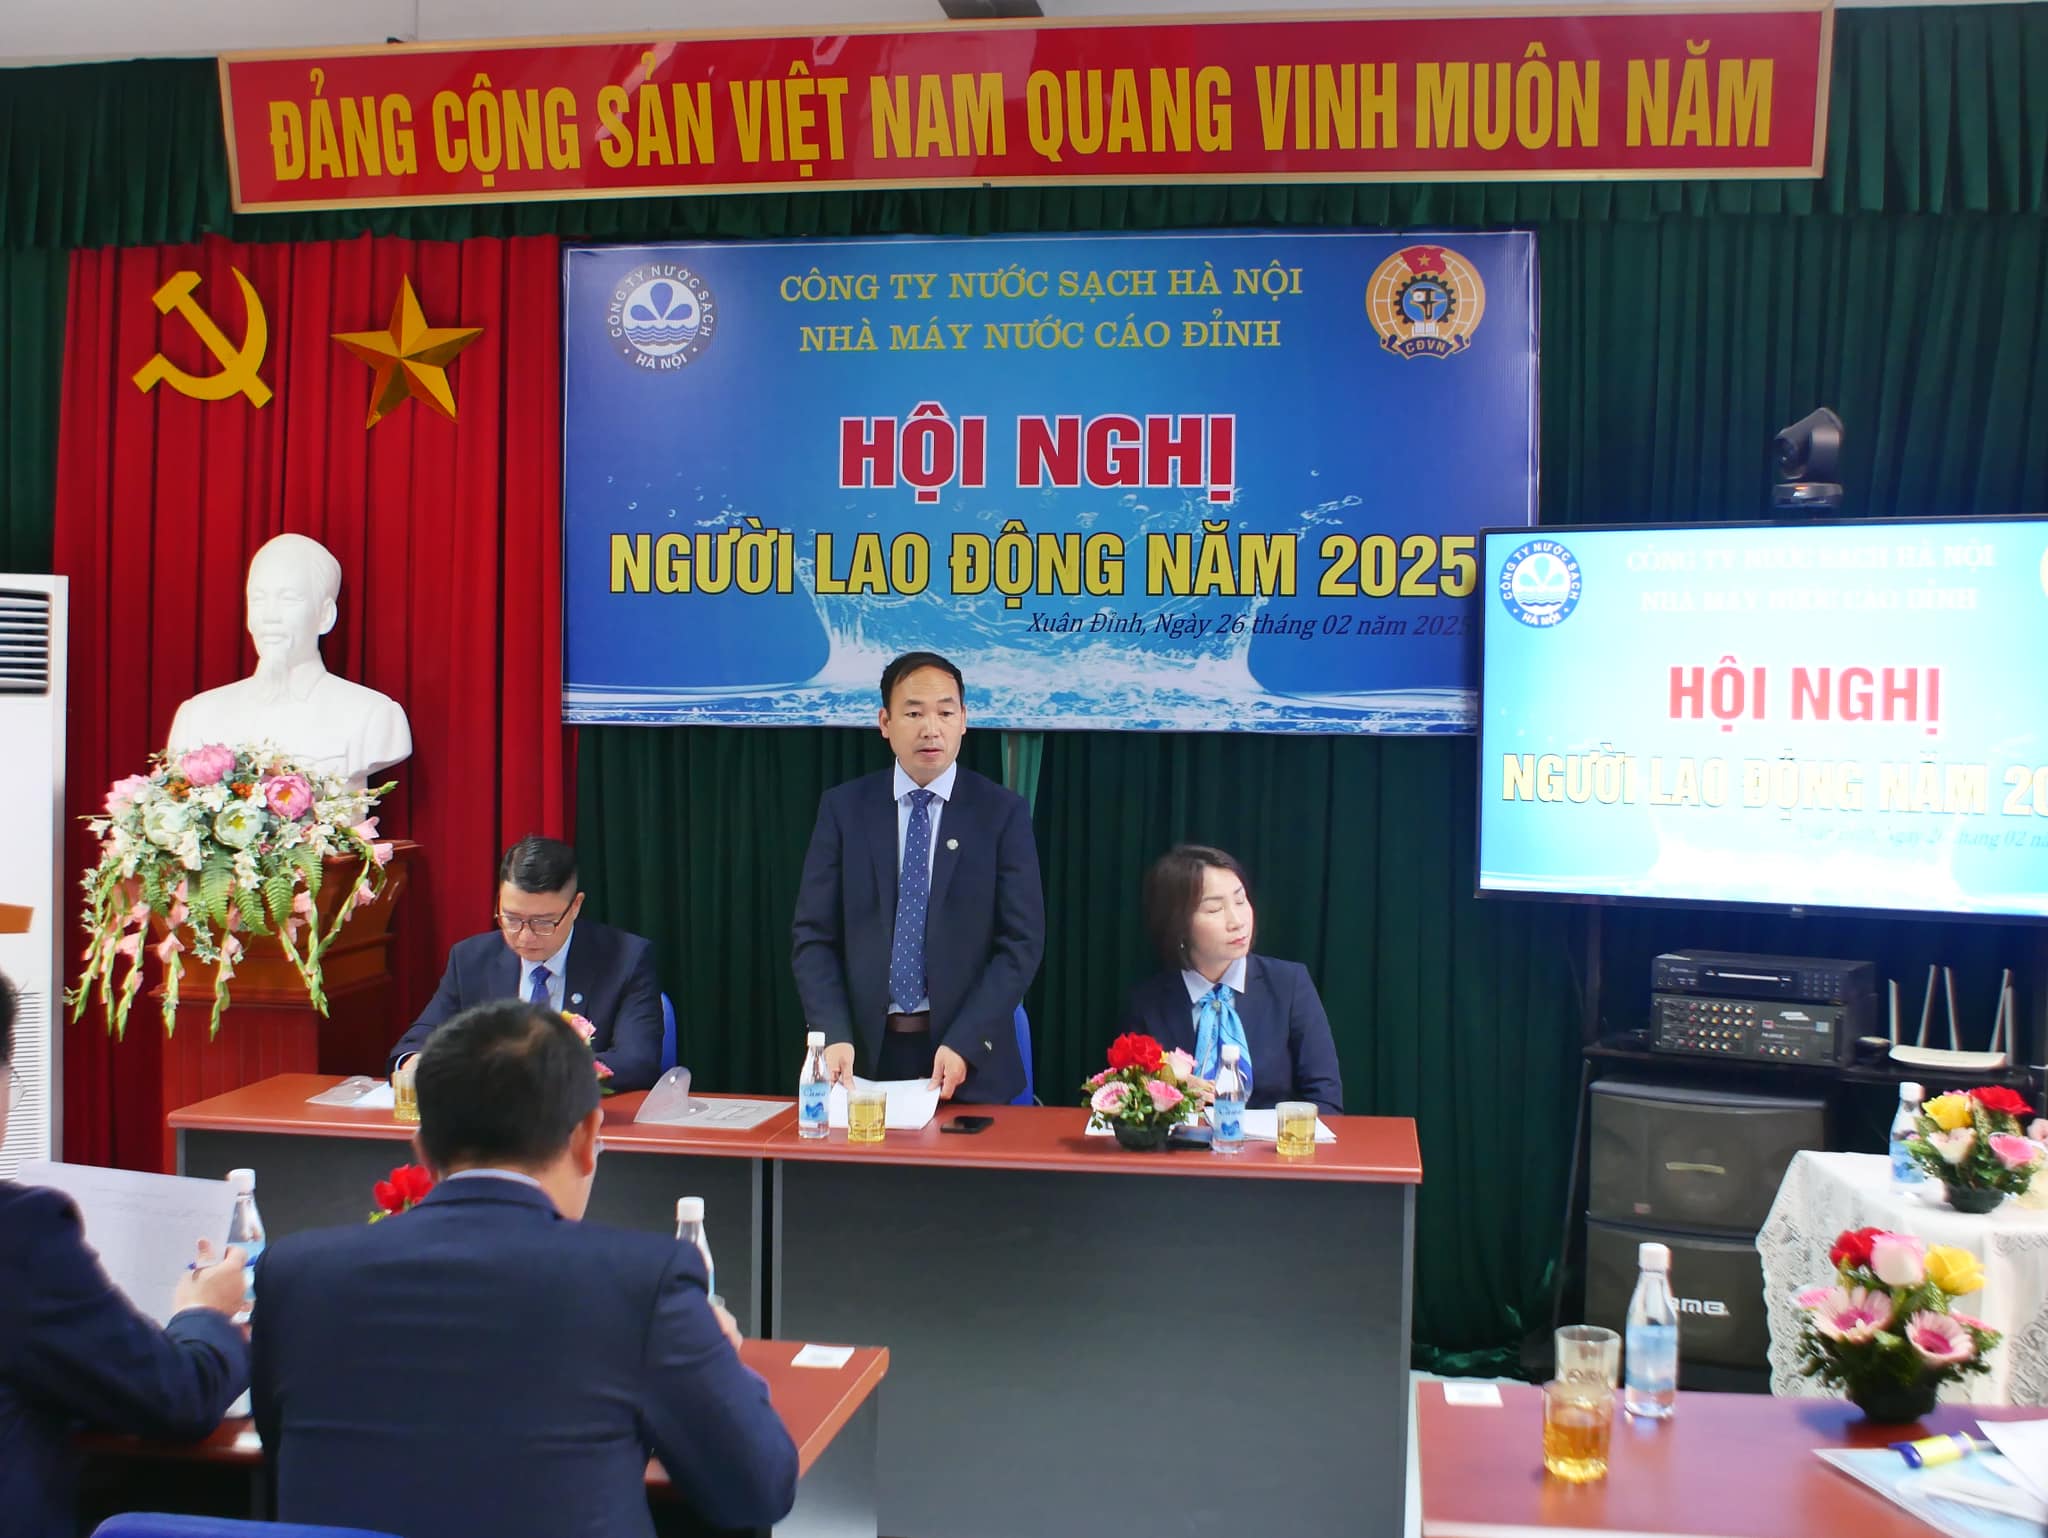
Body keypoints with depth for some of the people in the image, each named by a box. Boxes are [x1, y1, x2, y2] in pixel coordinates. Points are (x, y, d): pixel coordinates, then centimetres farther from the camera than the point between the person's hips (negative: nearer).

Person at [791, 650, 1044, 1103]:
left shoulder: (1003, 813, -1)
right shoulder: (843, 808, 3)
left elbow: (1021, 942, -6)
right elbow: (814, 935, 1)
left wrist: (964, 1044, -15)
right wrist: (834, 1035, -12)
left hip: (967, 1058, -1)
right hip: (865, 1052, 1)